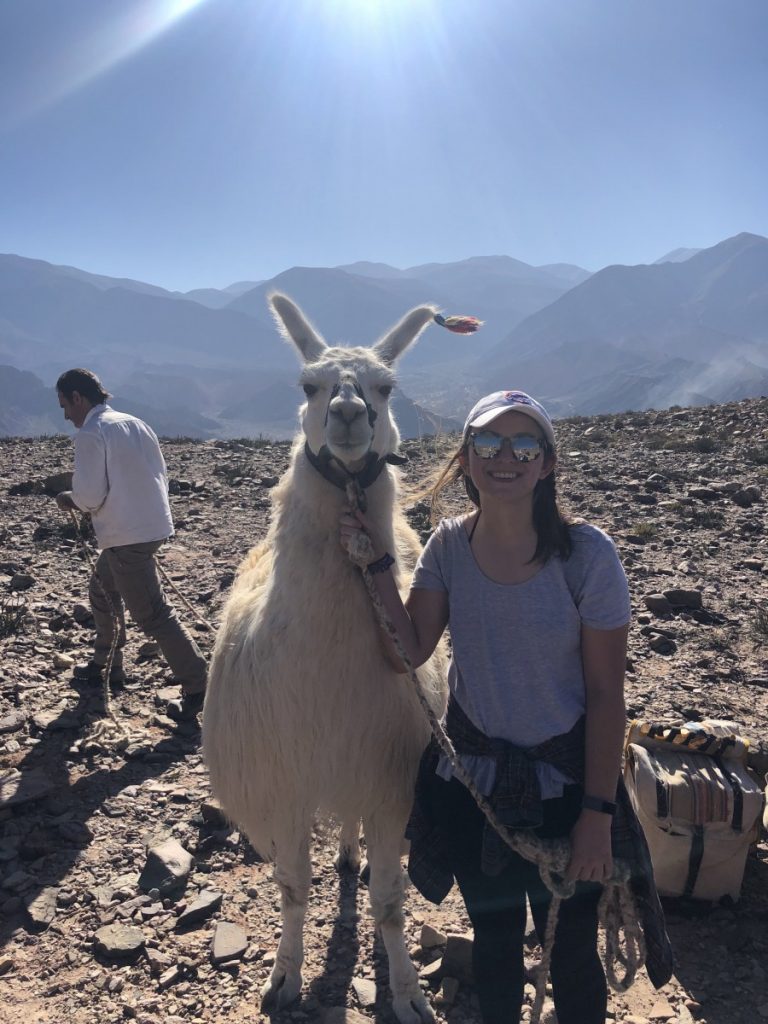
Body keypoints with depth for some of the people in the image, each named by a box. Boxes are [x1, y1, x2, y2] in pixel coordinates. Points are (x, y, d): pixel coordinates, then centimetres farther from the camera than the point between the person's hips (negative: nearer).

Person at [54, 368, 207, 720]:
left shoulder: (90, 434, -13)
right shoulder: (135, 423, 12)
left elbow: (90, 496, -17)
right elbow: (161, 475, 13)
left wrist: (68, 499, 4)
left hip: (128, 536, -9)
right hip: (152, 525, 9)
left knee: (151, 615, -4)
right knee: (102, 592, 26)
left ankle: (198, 686, 0)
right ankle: (105, 664, 39)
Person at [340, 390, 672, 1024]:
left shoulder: (586, 554, -19)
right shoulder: (449, 546, -8)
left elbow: (606, 695, -13)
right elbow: (408, 651, -10)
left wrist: (598, 813, -11)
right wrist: (377, 563, -18)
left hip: (564, 778, -3)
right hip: (471, 774, 3)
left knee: (571, 950, 15)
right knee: (494, 937, 24)